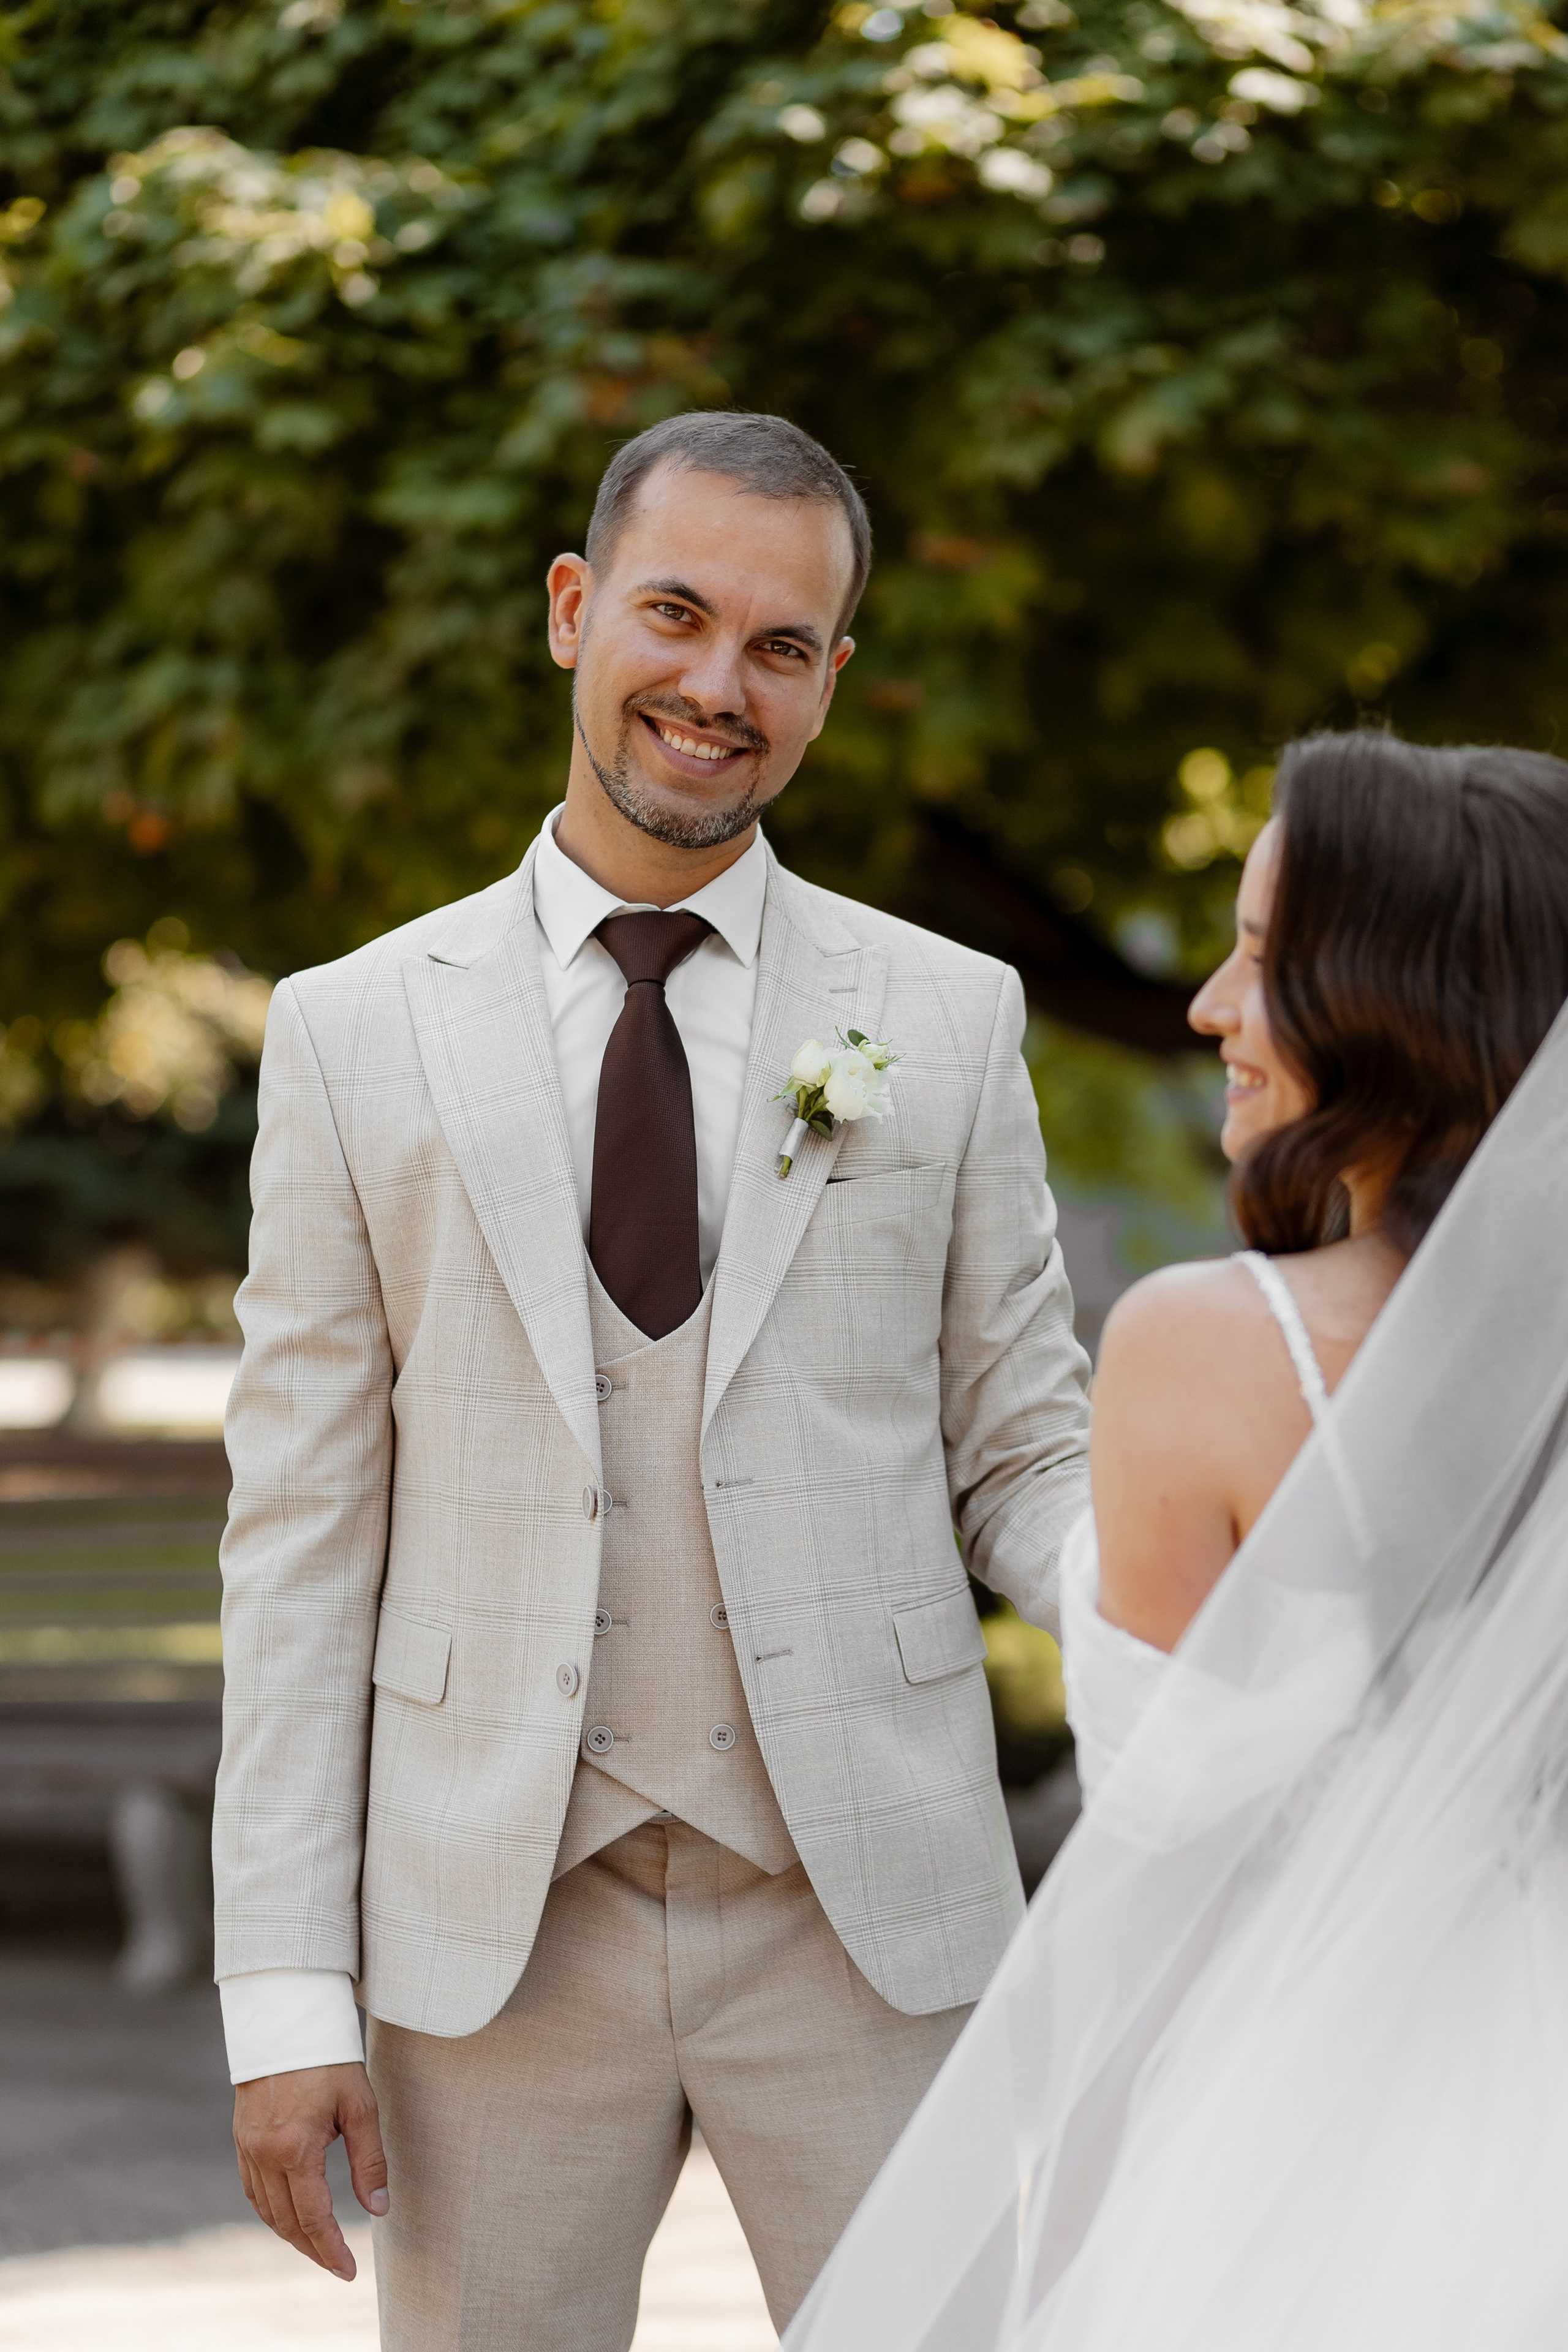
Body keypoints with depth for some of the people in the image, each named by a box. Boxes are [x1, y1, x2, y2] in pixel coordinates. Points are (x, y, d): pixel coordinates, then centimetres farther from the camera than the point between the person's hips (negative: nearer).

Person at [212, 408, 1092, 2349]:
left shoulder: (948, 1020, 5)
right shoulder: (356, 1035, 3)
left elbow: (1028, 1457, 8)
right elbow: (303, 1529, 2)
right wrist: (283, 1994, -3)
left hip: (865, 1907, 0)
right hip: (494, 1920, 0)